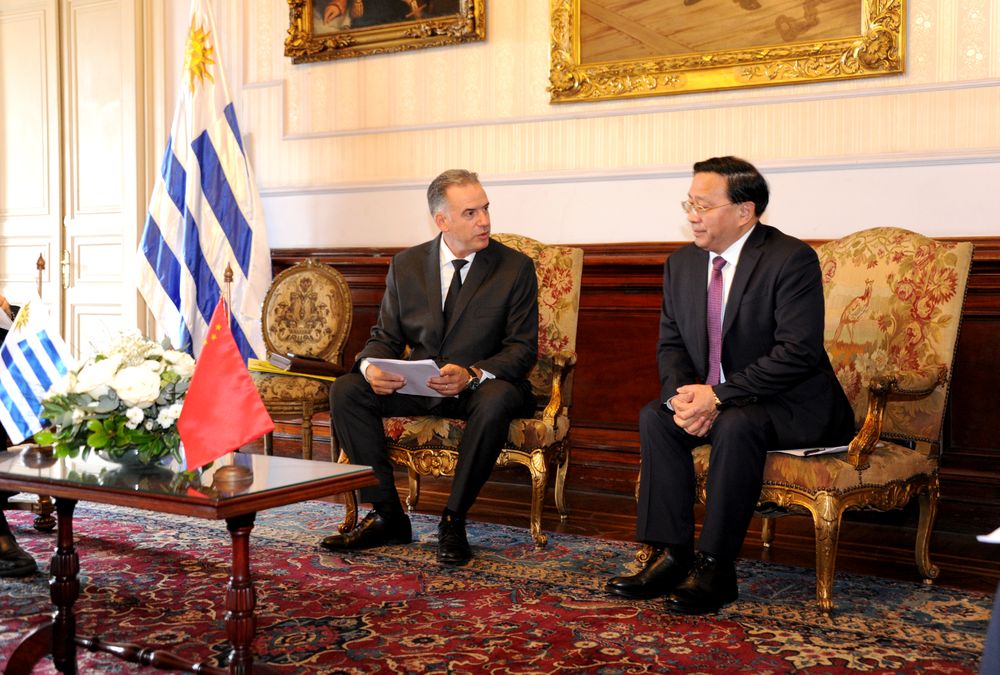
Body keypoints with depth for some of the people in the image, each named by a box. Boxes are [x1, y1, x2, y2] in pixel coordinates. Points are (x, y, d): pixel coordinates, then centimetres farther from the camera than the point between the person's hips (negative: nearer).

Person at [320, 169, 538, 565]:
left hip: (479, 387, -3)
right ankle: (387, 516, -11)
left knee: (498, 399, -37)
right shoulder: (406, 265, 5)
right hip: (416, 385, 3)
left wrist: (472, 375, -28)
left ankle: (453, 521, -22)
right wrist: (371, 367, -18)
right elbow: (386, 336, 8)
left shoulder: (516, 268, -4)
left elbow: (523, 349, -8)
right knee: (346, 390, -18)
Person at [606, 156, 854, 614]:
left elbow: (798, 353, -24)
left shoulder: (792, 260, -17)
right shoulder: (682, 263, 4)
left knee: (736, 424, -34)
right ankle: (672, 556, -14)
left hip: (792, 405, -7)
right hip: (712, 398, 7)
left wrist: (718, 395, -27)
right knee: (655, 417, -16)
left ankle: (714, 569, -23)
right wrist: (682, 393, -16)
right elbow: (671, 344, 7)